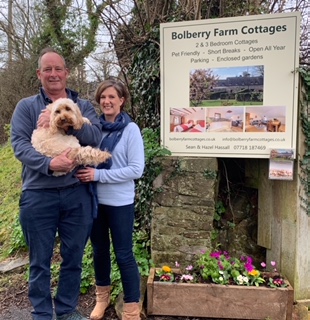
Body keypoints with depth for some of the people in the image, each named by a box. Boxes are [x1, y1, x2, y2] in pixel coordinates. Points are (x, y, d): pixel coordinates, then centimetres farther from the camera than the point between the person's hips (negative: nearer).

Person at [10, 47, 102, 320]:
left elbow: (95, 137, -10)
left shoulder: (83, 106, 7)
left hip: (77, 193, 2)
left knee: (73, 258, 15)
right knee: (40, 262, 12)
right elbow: (19, 145, -10)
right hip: (38, 194, -1)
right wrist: (49, 164, -26)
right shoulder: (26, 106, 4)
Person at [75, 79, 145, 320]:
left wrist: (99, 174, -20)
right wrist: (86, 171, -7)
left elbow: (136, 169, -15)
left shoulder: (130, 129, -9)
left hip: (120, 202, -4)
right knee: (99, 249, 18)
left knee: (123, 254, 5)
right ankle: (102, 296, 41)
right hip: (95, 199, 4)